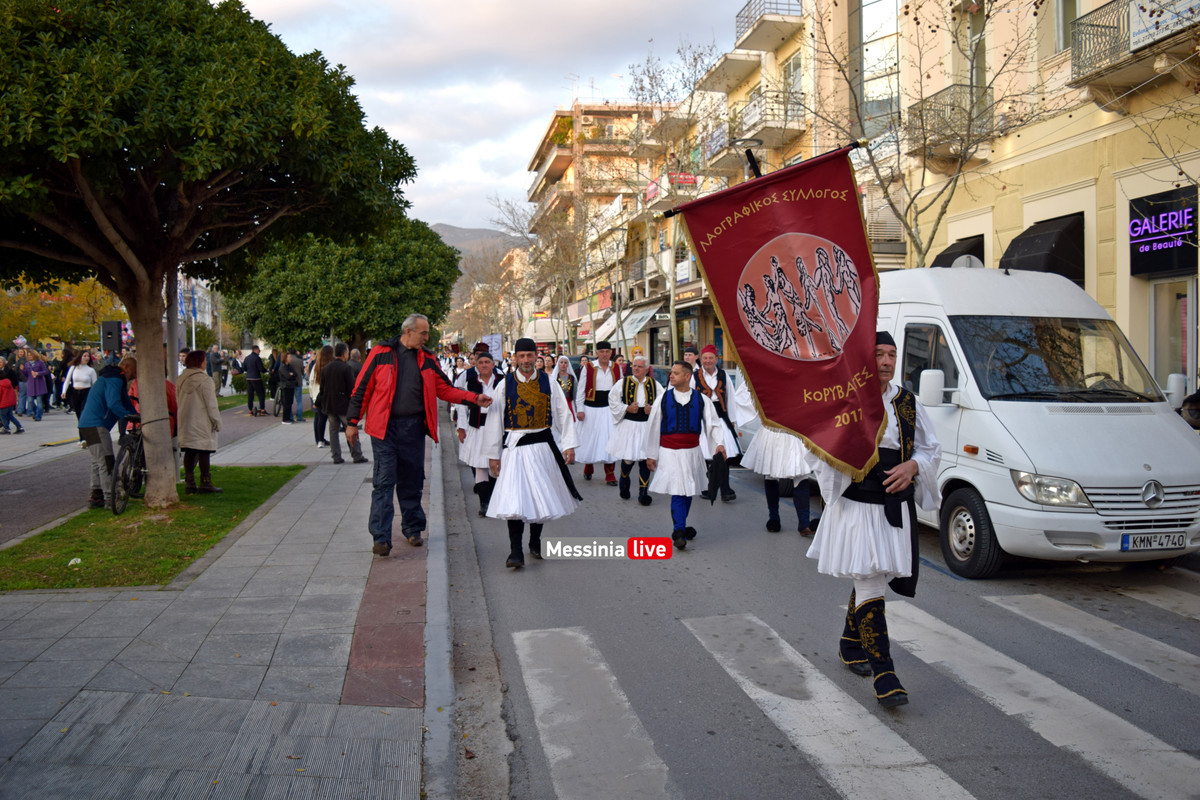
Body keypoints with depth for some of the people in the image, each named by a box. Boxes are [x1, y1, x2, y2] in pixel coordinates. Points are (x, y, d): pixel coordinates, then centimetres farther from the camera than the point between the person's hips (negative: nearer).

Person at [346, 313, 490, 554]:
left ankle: (413, 529, 25)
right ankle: (381, 538, -4)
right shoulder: (381, 354, -3)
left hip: (414, 428, 4)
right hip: (385, 427, -4)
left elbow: (444, 389, 11)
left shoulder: (427, 359, 9)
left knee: (412, 481, 11)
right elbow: (362, 389, 0)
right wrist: (352, 422, -2)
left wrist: (474, 398, 0)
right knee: (384, 481, -6)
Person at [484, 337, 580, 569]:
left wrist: (569, 444, -5)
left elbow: (563, 414, 4)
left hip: (543, 445, 2)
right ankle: (516, 551, -5)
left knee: (541, 496, 12)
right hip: (515, 446, -2)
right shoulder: (505, 384, -2)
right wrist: (493, 454, 0)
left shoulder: (549, 383, 2)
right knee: (515, 500, -11)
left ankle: (535, 543, 31)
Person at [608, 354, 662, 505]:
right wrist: (626, 408, -12)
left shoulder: (654, 385, 5)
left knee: (645, 460, 2)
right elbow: (613, 401, 2)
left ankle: (643, 494, 12)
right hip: (628, 425, -1)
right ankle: (624, 486, 31)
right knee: (627, 459, 2)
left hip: (647, 426, 1)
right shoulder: (623, 382, 0)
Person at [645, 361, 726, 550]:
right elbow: (652, 427, 5)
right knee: (677, 492, -11)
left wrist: (719, 443, -14)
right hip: (669, 452, -2)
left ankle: (679, 528, 30)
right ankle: (679, 532, -11)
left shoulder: (701, 399, 1)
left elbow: (713, 423, 3)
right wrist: (651, 454, 5)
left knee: (688, 491, 12)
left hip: (692, 452, 2)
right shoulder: (663, 398, 0)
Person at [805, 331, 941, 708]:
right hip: (855, 507, -5)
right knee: (870, 586, -8)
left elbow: (931, 448, 12)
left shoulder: (907, 402, 8)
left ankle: (850, 645, 40)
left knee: (866, 581, 18)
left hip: (896, 508, 5)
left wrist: (912, 466, -7)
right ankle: (884, 675, -4)